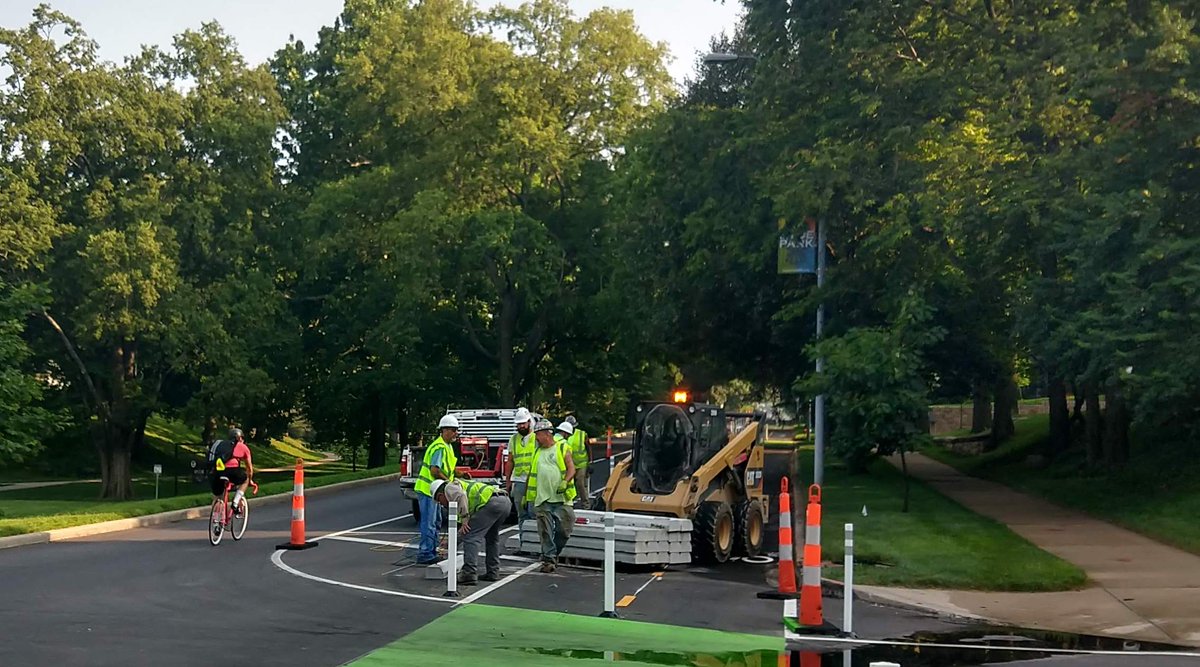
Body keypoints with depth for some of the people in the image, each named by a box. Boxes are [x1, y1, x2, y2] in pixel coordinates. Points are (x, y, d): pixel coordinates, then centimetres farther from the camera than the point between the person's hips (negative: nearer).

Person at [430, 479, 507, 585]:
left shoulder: (450, 487, 11)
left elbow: (461, 496, -14)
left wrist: (464, 520, -13)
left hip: (492, 502, -10)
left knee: (471, 537, -7)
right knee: (491, 538, 27)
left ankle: (469, 574, -12)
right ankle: (492, 573, 27)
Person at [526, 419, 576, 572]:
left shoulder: (562, 448, 4)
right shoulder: (537, 452, 17)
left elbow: (571, 469, -2)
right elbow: (532, 474, 21)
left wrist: (565, 482, -20)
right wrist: (526, 495, 17)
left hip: (561, 498, -3)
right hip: (542, 499, 3)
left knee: (564, 530, -3)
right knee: (546, 532, -3)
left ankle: (554, 554, 17)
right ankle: (549, 559, -1)